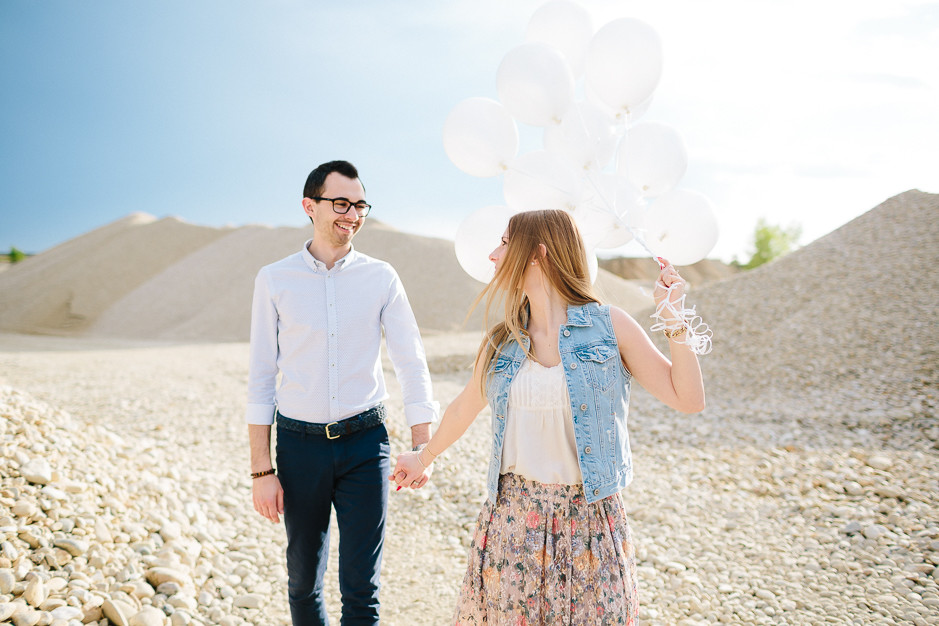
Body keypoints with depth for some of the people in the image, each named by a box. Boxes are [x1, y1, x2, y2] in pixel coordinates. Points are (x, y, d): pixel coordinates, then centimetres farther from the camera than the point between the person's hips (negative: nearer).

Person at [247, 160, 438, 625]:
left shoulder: (380, 278, 0)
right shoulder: (274, 280, -1)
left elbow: (411, 364, 3)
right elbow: (261, 377, 0)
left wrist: (421, 448, -3)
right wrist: (261, 471, -3)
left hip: (365, 442, 0)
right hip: (300, 442, 1)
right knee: (303, 582, 15)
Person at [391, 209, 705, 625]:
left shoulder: (609, 326, -5)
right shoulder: (502, 341, 5)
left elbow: (688, 399, -5)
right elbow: (464, 407, 22)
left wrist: (673, 317, -11)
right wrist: (424, 457, 34)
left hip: (589, 523, -2)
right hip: (513, 518, 3)